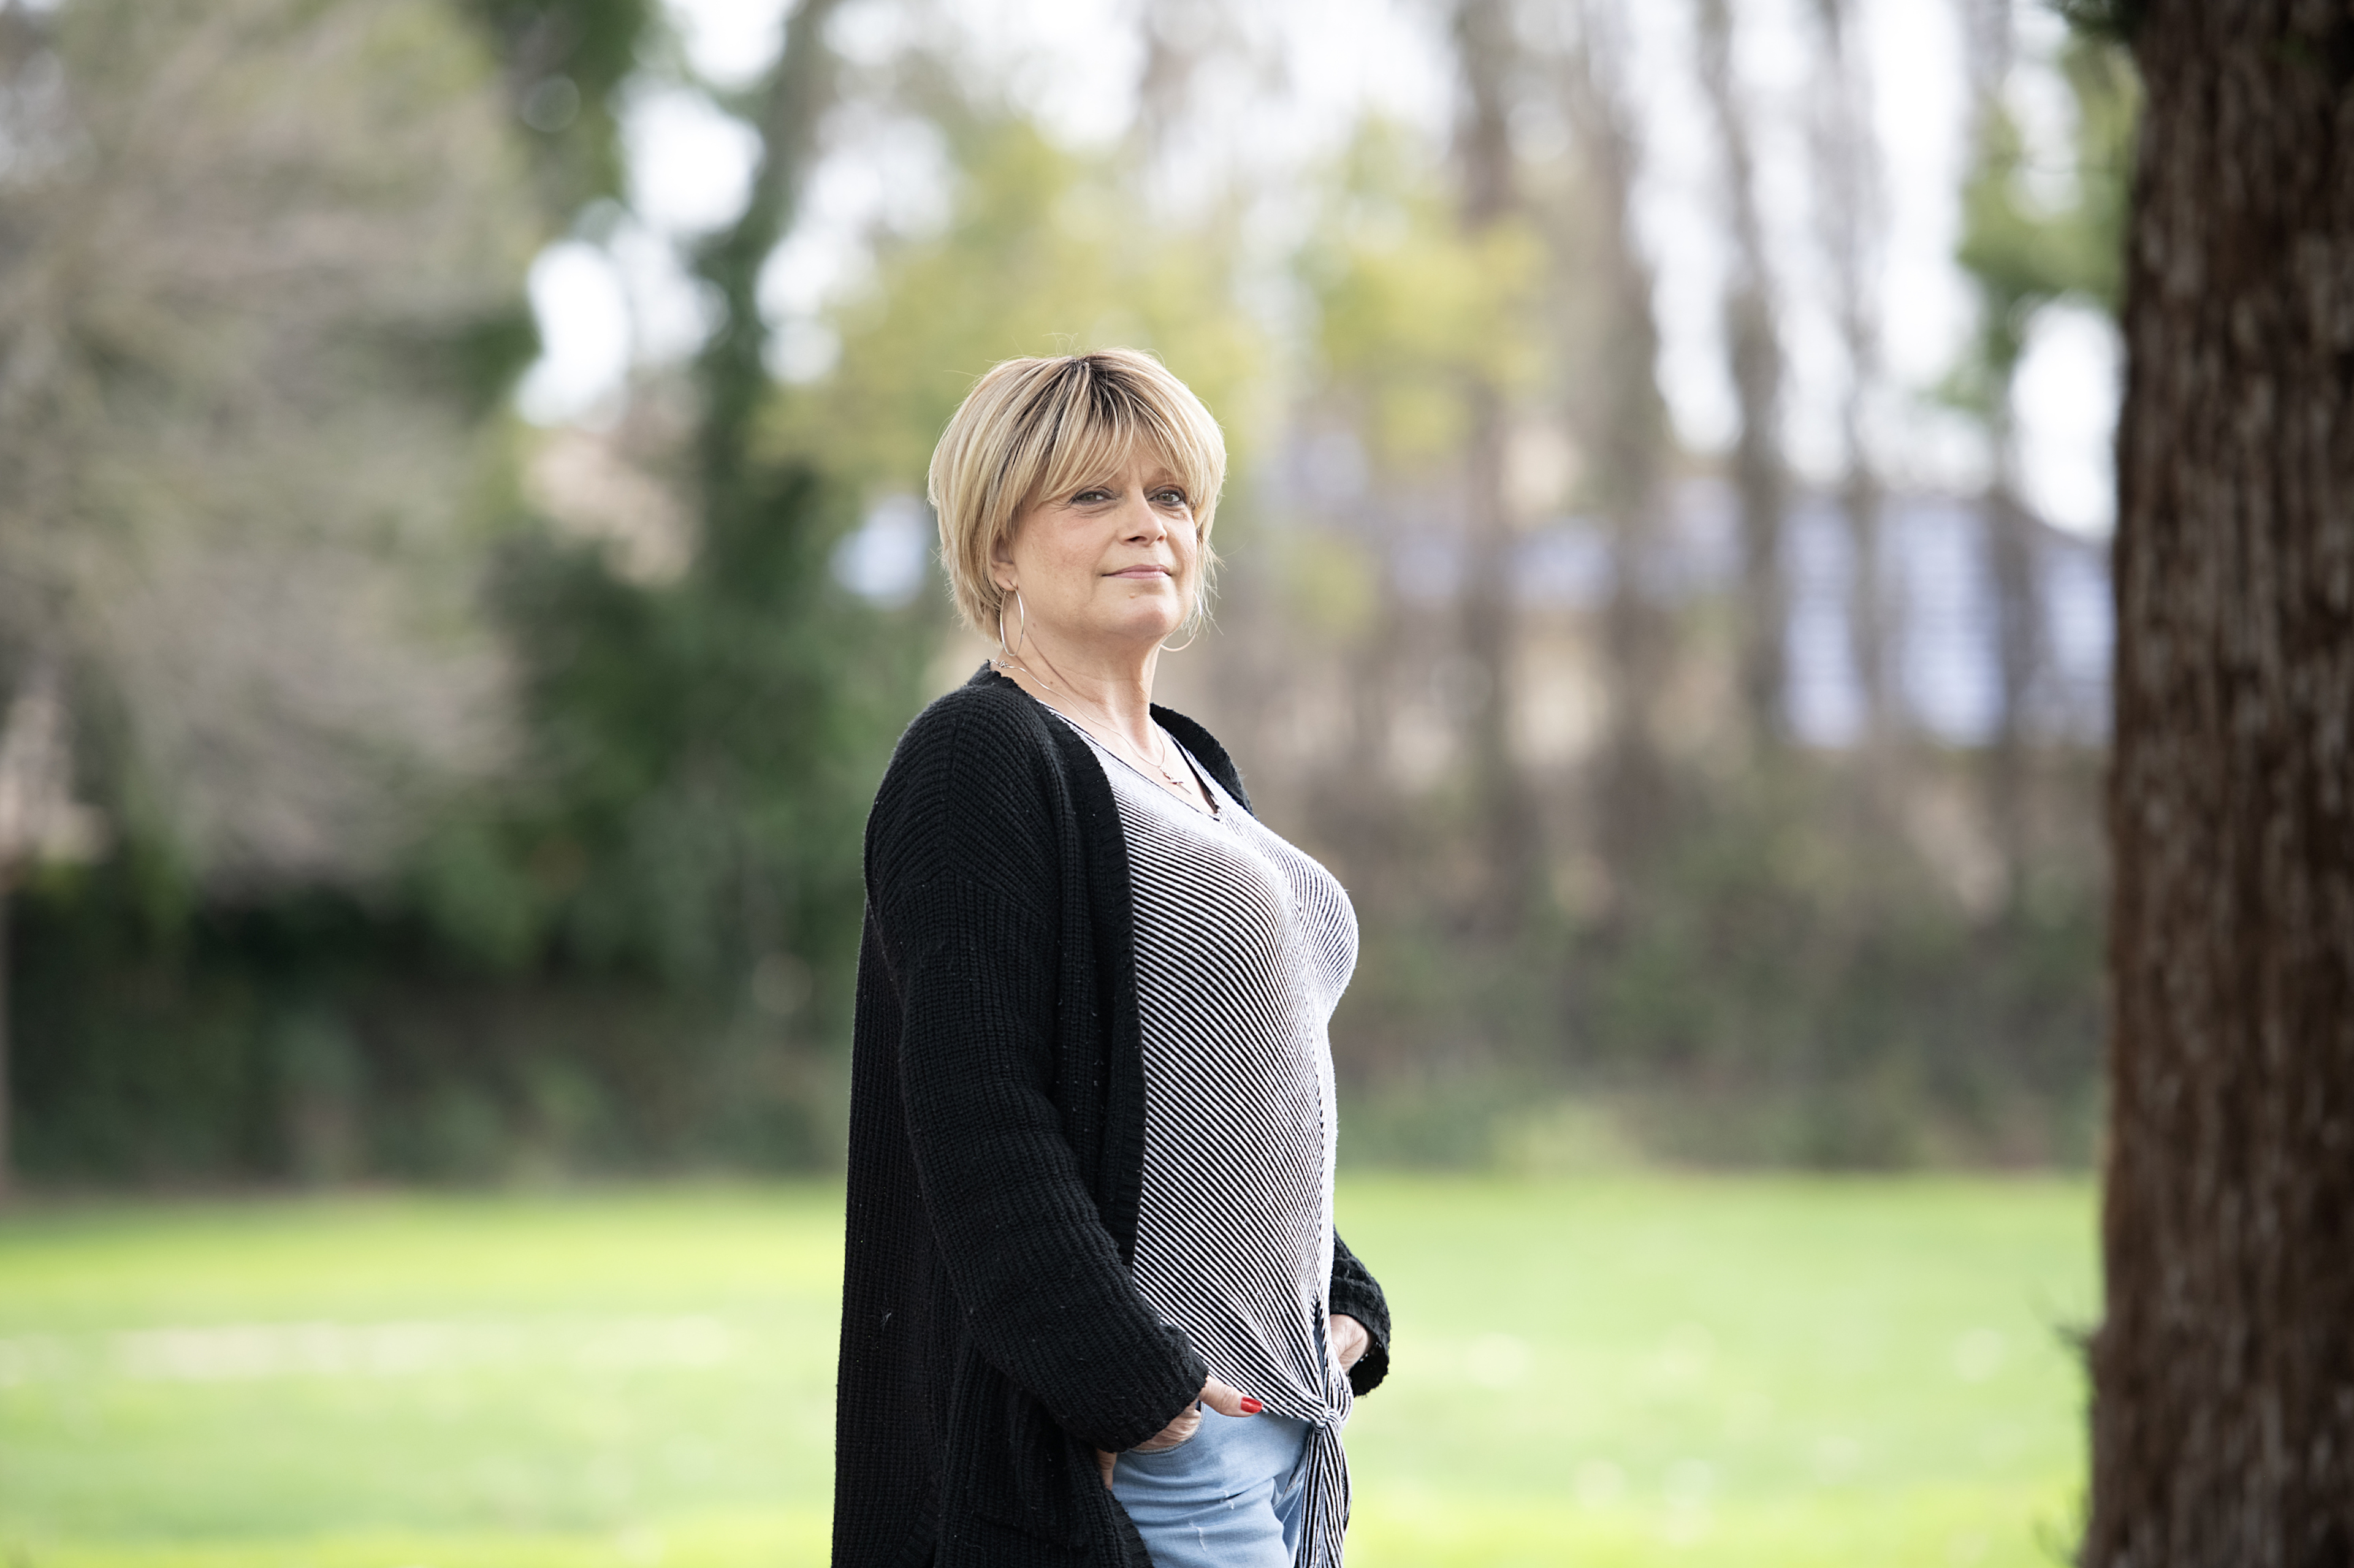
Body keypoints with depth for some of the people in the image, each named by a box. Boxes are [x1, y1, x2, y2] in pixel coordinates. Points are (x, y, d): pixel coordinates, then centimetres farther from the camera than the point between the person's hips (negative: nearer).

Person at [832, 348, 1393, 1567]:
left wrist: (1345, 1309, 12)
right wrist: (1128, 1384, -22)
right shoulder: (979, 761, -9)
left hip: (1285, 1415, 9)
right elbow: (977, 1123, -17)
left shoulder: (1193, 770, 19)